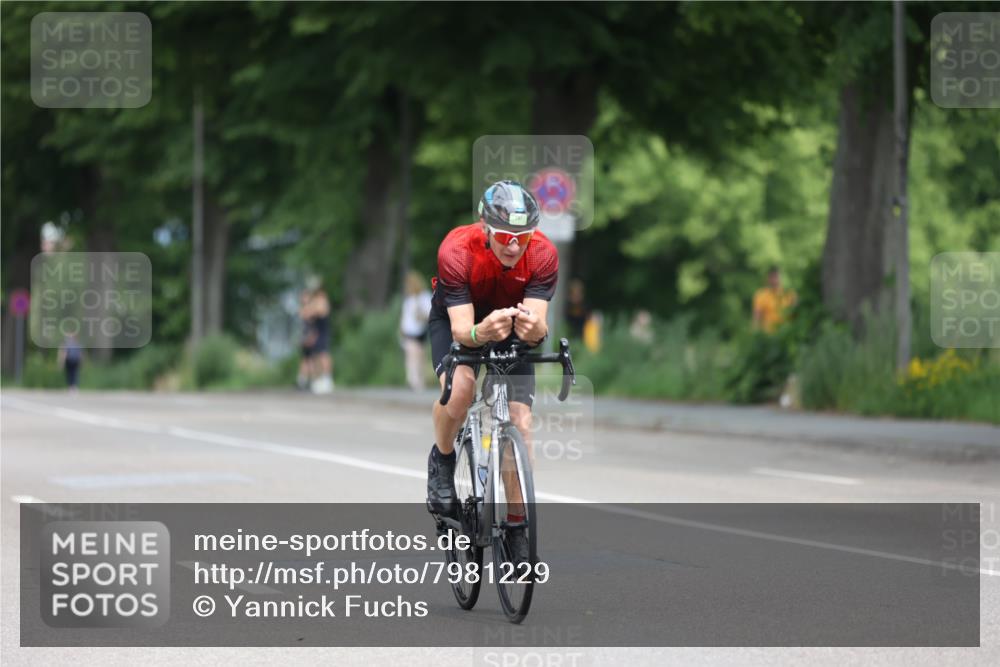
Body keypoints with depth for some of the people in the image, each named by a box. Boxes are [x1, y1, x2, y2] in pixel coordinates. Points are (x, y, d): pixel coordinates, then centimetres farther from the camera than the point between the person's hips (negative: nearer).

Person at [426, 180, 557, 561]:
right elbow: (461, 328, -38)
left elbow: (538, 325, -35)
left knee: (521, 423, -11)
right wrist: (482, 332, -60)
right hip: (456, 320, -2)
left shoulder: (543, 254, -30)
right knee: (459, 384, -33)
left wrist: (534, 327, -59)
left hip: (511, 324, 2)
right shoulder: (456, 250, -36)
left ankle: (516, 525, 2)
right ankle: (442, 460, -3)